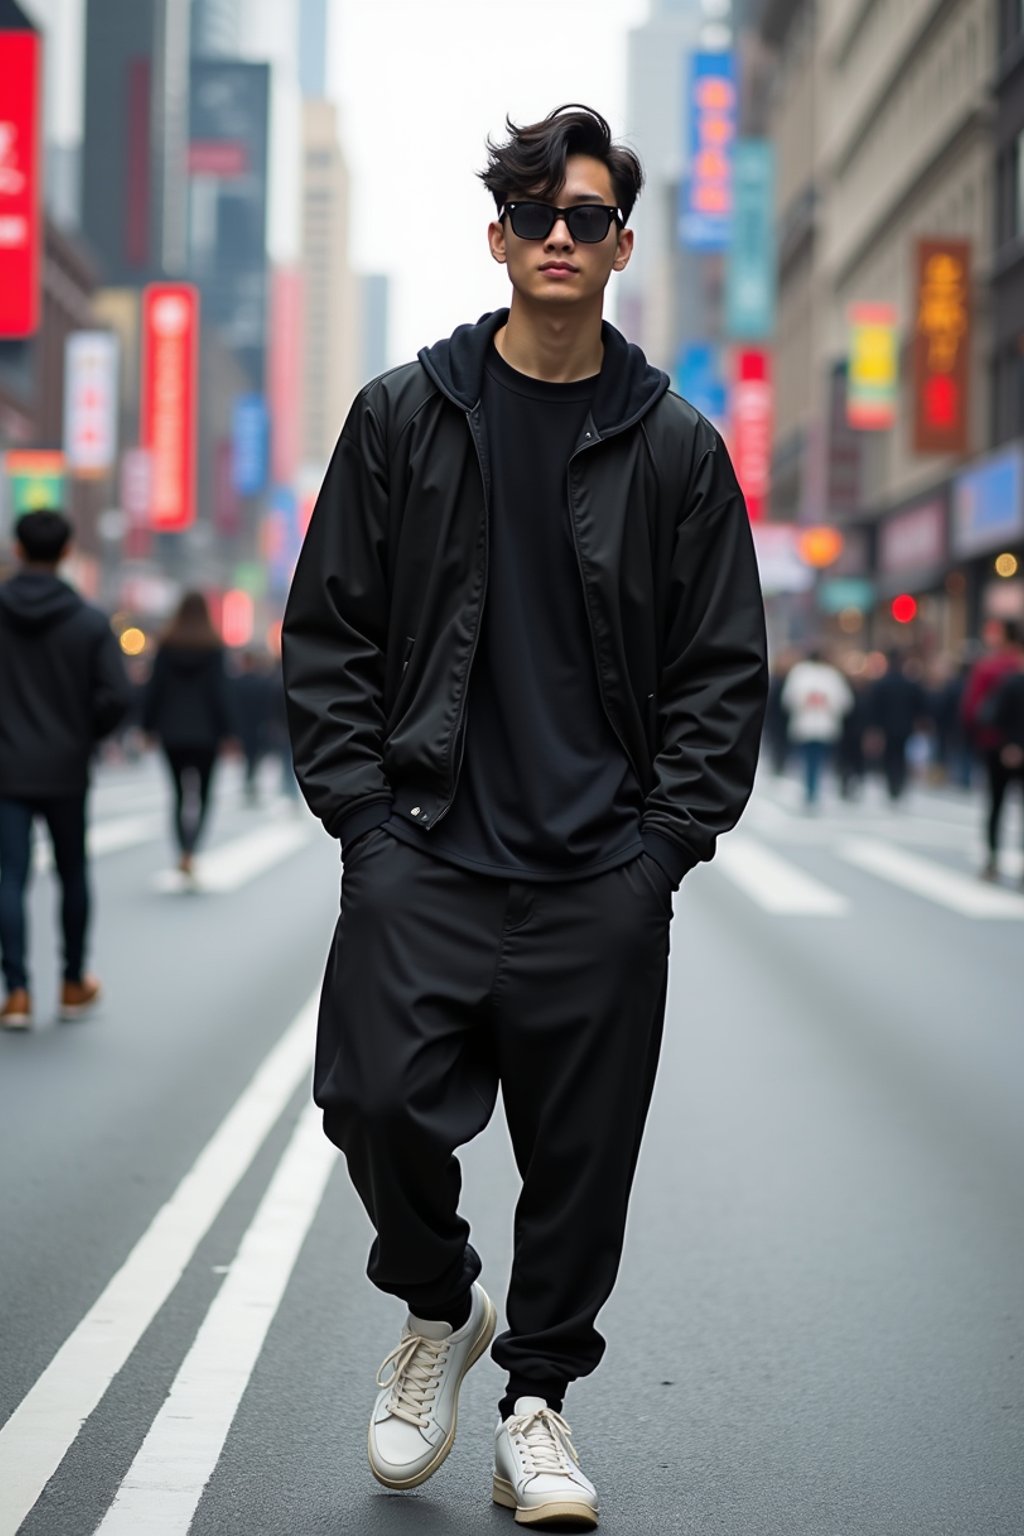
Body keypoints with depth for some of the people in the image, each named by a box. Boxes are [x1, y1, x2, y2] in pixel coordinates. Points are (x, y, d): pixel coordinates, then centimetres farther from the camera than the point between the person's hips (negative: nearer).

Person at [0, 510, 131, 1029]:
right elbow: (117, 697, -12)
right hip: (67, 771, 1)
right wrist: (85, 737, 5)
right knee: (72, 876, 14)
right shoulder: (89, 622, -5)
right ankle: (74, 985, 24)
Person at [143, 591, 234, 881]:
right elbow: (219, 691, -7)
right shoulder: (213, 646, -6)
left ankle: (184, 854, 7)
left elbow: (155, 687, -1)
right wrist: (226, 732, -3)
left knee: (180, 792, 11)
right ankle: (189, 851, -17)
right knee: (203, 792, 3)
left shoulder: (167, 645, -1)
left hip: (172, 731, 2)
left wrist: (149, 726, 6)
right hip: (205, 732, -2)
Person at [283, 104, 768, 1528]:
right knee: (381, 1100, -12)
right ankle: (439, 1308, 18)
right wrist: (364, 813, -3)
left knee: (582, 1155, 4)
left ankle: (537, 1397, 24)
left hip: (601, 878, 1)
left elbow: (724, 672, 7)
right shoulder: (403, 416, 6)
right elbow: (328, 633, 6)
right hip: (422, 858, 0)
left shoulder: (676, 447, 7)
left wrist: (664, 844, -2)